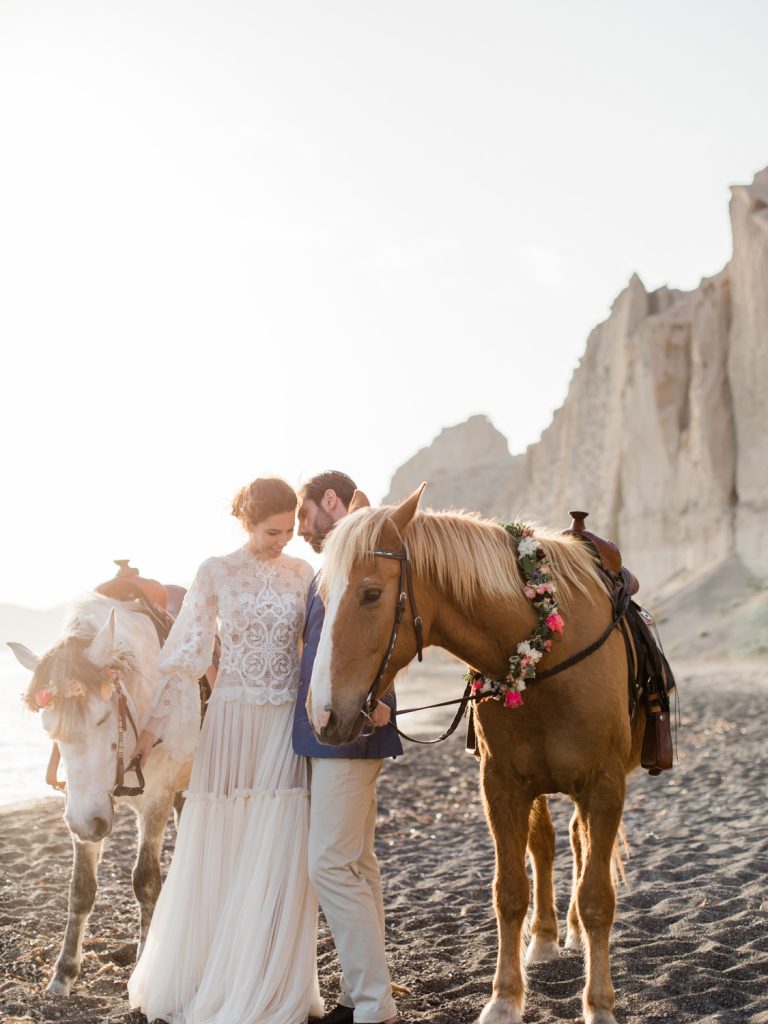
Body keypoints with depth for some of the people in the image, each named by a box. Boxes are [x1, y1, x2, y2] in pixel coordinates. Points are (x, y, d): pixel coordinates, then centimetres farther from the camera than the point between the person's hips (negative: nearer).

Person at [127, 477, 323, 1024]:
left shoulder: (302, 574, 6)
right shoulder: (217, 574, -2)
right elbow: (185, 656, -1)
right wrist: (154, 725, -3)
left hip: (287, 727, 2)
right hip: (232, 722, -2)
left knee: (278, 858, 0)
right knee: (217, 854, 6)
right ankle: (193, 978, 25)